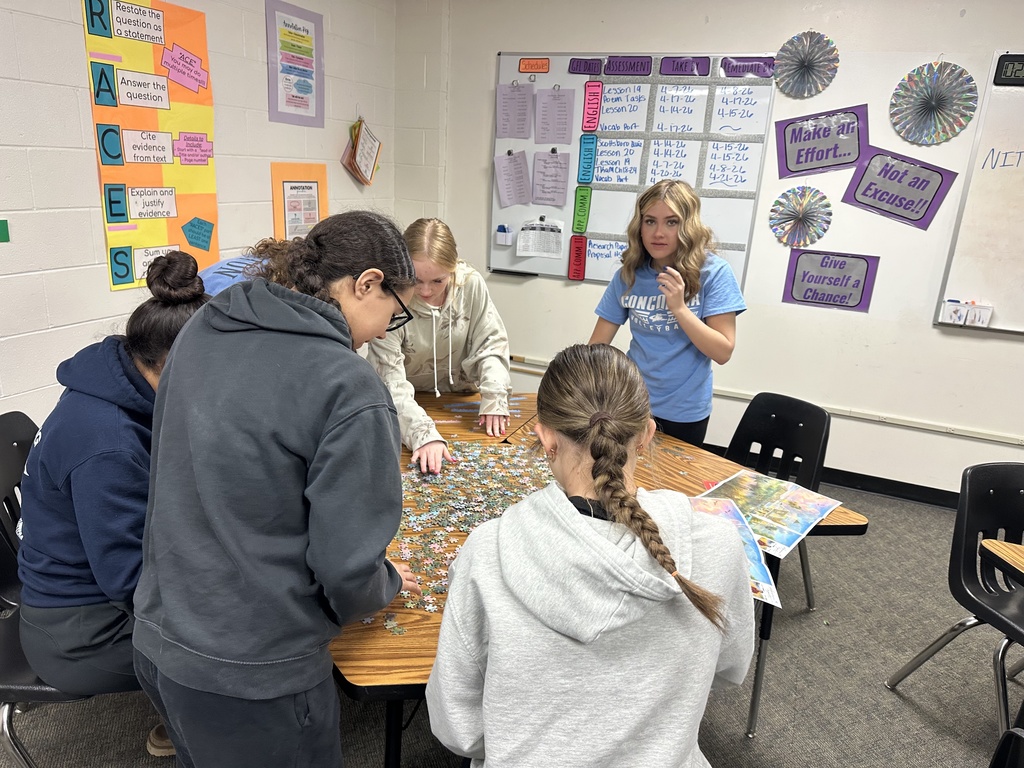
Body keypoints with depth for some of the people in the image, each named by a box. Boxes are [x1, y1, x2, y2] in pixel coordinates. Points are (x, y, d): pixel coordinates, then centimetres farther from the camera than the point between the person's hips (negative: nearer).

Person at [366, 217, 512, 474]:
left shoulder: (471, 283, -18)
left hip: (457, 394, 2)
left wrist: (494, 399, -20)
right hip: (408, 402, -2)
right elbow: (390, 380, -32)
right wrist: (423, 434, -46)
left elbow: (491, 341, -7)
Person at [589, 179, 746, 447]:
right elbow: (598, 345, -6)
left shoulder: (714, 272, -15)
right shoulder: (628, 275, -6)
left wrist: (679, 307, -27)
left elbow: (723, 352, -16)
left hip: (685, 411, -2)